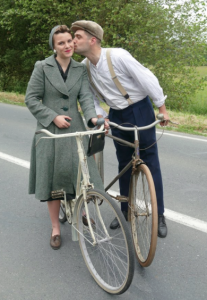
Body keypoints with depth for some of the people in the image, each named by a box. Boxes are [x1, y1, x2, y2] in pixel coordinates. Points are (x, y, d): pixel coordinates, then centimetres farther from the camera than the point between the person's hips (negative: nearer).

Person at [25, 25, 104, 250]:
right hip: (49, 130, -2)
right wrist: (54, 117, -13)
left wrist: (92, 117, -22)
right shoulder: (42, 67, -3)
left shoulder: (80, 69, 7)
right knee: (52, 179, 3)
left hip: (74, 129, 2)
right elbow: (31, 99, -4)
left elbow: (85, 96, -4)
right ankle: (55, 229, 18)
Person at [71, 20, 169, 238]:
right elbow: (92, 97, 6)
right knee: (124, 164, 12)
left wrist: (162, 108, -11)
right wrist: (99, 116, -11)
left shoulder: (117, 56, -24)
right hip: (117, 116, 5)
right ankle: (125, 210, 25)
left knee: (150, 162, -1)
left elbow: (146, 79, -17)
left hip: (140, 111, -5)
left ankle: (159, 215, 8)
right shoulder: (84, 66, -5)